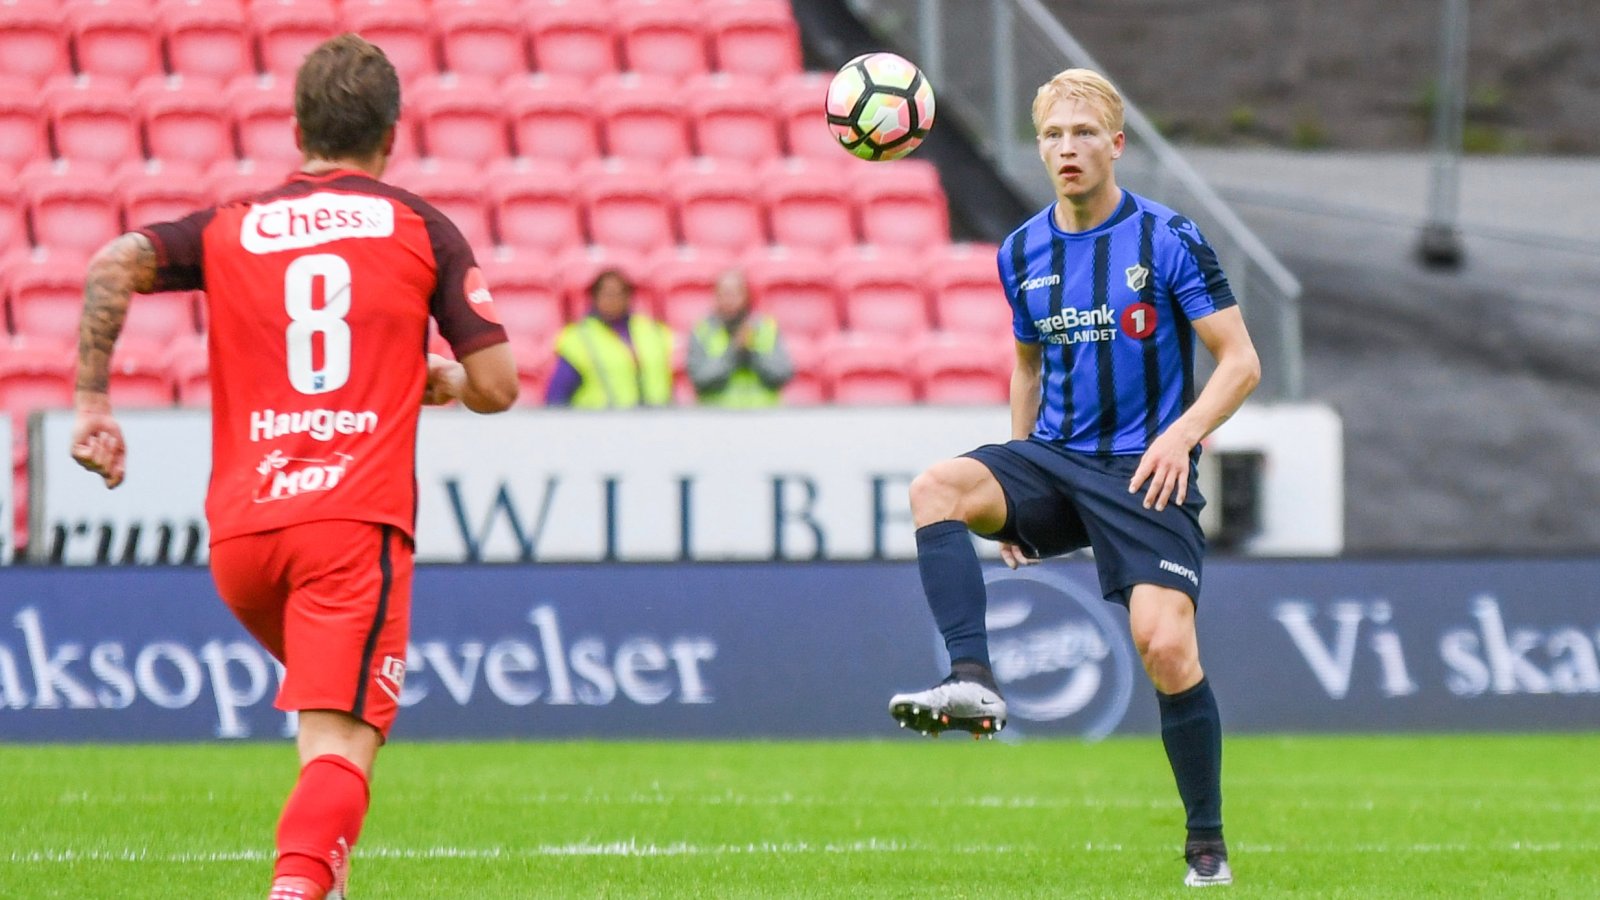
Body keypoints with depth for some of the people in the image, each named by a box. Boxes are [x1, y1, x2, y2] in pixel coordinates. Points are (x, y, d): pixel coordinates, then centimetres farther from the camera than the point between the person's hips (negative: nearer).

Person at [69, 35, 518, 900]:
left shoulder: (228, 228, 16)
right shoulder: (422, 230, 10)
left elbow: (117, 263, -3)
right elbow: (495, 386, 7)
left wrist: (91, 401, 1)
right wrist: (433, 380, 29)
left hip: (240, 535, 4)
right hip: (356, 521, -4)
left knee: (328, 718, 31)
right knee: (342, 742, -15)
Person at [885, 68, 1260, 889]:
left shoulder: (1167, 240, -6)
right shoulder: (1023, 253, 9)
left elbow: (1240, 361, -5)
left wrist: (1183, 433, -22)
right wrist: (1014, 497, 18)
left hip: (1145, 473, -4)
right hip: (1054, 461, 4)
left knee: (1166, 646, -19)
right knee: (936, 488, -26)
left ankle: (1207, 845, -3)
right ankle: (973, 682, -38)